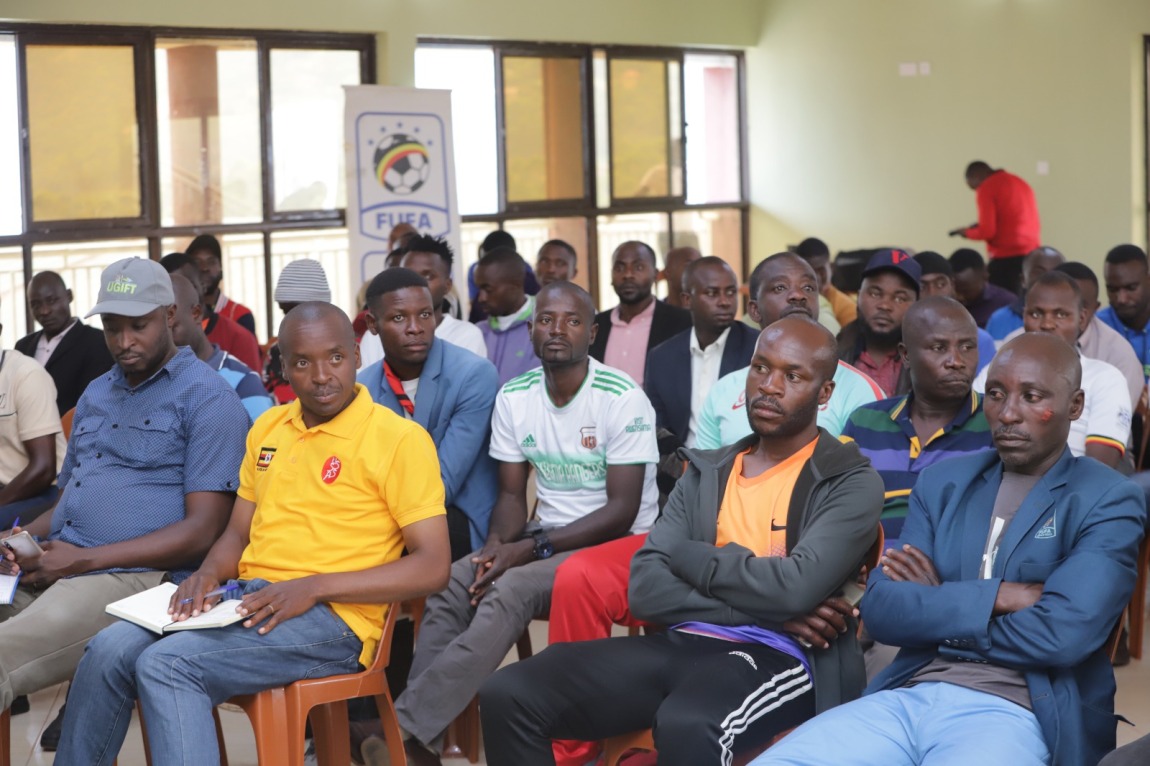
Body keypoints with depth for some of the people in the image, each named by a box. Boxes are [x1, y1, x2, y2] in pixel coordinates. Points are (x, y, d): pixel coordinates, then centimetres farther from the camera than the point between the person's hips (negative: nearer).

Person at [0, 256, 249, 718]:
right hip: (50, 569, 8)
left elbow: (203, 531, -9)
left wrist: (85, 559, -14)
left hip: (135, 579, -8)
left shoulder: (207, 399, 0)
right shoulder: (95, 395, 25)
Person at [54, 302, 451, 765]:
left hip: (332, 618, -6)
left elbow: (433, 567, -11)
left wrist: (313, 587, -18)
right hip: (248, 600, 6)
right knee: (111, 650, -16)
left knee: (166, 665, -25)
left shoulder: (400, 439, -7)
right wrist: (209, 574, -2)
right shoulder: (267, 428, 16)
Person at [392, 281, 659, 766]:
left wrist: (532, 548, -22)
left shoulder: (623, 399, -14)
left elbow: (622, 511, -16)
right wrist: (497, 542, -16)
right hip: (545, 539, 6)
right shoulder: (514, 397, 3)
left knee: (510, 591, -31)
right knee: (450, 582, -21)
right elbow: (512, 494, 7)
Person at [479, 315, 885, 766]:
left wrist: (689, 556, 0)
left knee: (686, 726, -40)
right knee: (509, 695, -15)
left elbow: (795, 589, -15)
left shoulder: (852, 482, 3)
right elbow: (646, 589, 5)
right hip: (684, 645, 5)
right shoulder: (705, 473, 18)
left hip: (778, 656, -5)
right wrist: (760, 608, -8)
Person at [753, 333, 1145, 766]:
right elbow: (881, 609, 4)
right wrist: (997, 596, -8)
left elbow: (1061, 635, -13)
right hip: (908, 697, 4)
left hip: (1011, 715, -4)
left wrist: (936, 605, -1)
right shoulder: (943, 483, 15)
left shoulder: (1107, 502, 1)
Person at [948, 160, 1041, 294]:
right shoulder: (1021, 183, 19)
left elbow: (987, 231, -12)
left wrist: (967, 232, 8)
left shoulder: (987, 188, -4)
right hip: (1033, 255, 7)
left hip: (1007, 257, -7)